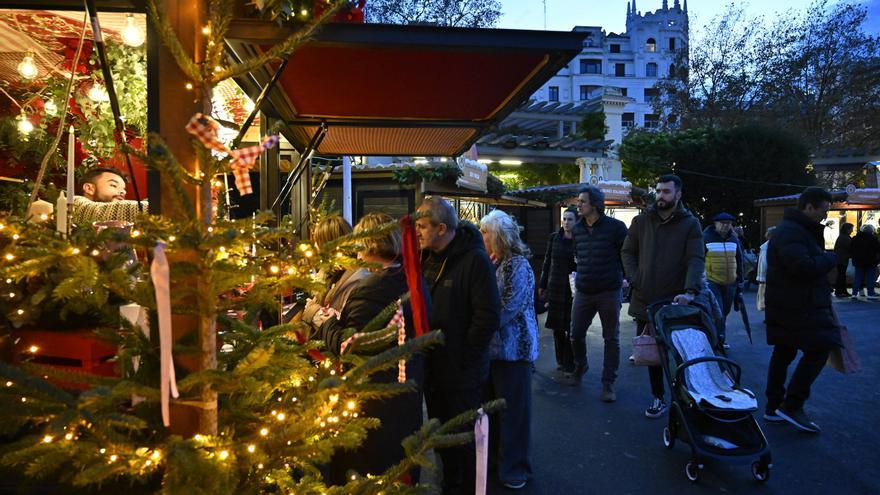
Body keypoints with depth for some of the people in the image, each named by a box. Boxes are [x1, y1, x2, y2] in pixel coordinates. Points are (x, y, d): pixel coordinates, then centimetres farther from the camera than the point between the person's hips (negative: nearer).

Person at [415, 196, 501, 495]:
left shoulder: (475, 260, -18)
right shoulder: (427, 258, 4)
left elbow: (488, 317, -21)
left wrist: (462, 358, -17)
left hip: (461, 373, -7)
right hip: (433, 367, 7)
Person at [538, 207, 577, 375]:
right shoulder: (554, 238, 6)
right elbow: (547, 262, 10)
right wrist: (542, 285, 9)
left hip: (573, 289, -3)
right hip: (555, 287, 3)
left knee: (571, 326, -1)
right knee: (557, 326, 8)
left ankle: (569, 363, 9)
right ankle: (561, 360, 22)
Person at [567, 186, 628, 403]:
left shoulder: (615, 227, -9)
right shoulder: (577, 229, 6)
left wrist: (621, 277, -1)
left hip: (609, 292, -4)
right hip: (583, 292, 4)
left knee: (611, 339, 5)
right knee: (576, 334, 8)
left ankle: (608, 383, 16)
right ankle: (579, 368, 35)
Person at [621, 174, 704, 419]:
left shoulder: (690, 224, -1)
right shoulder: (641, 221, 6)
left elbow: (696, 260, -10)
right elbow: (627, 252, 12)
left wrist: (690, 291, -24)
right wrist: (634, 279, -2)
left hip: (675, 302, -3)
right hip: (645, 300, 3)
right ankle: (659, 397, 25)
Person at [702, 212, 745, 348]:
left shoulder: (734, 239, 10)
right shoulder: (706, 238, -6)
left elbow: (739, 261, 16)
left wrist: (740, 281, 14)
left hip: (730, 284, 5)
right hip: (712, 282, -5)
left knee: (725, 312, 12)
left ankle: (721, 339, 24)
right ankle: (719, 339, -5)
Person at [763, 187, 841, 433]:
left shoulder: (798, 230, 19)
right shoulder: (790, 232, -17)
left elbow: (812, 263, 23)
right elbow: (805, 267, -27)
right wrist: (830, 258, -11)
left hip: (788, 306, 11)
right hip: (799, 308, -11)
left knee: (783, 352, 12)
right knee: (819, 349, -9)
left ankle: (774, 407, 20)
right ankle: (792, 406, -4)